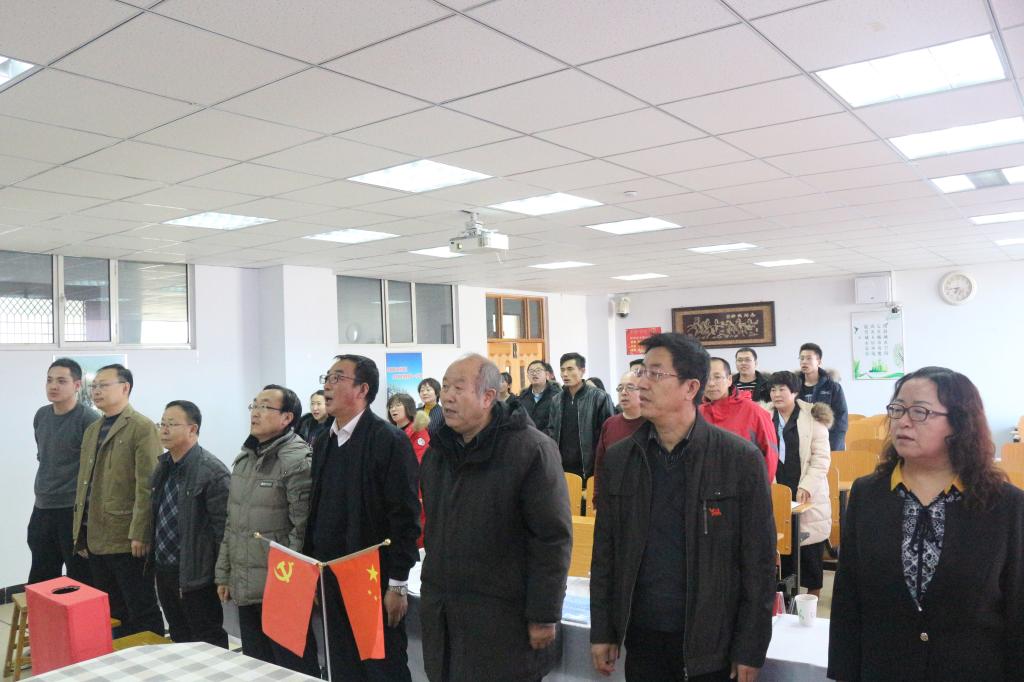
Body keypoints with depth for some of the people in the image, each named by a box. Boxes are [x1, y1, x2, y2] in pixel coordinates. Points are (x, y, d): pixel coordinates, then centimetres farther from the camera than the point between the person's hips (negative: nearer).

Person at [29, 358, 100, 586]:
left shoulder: (89, 420, -14)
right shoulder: (41, 416, 8)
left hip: (76, 510, -7)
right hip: (41, 509, 7)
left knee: (80, 582, 3)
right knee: (39, 582, 16)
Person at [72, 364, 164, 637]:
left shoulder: (142, 428, -9)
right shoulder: (92, 430, 16)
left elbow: (146, 485, -15)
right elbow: (83, 484, 18)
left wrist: (139, 534, -19)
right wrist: (80, 532, 14)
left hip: (127, 539, -8)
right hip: (96, 539, 8)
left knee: (142, 613, 2)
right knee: (111, 613, 15)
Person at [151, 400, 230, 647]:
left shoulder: (212, 472, -18)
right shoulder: (163, 467, 9)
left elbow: (223, 528, -18)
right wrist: (154, 560, 16)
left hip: (196, 575, -8)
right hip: (164, 570, 8)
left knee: (208, 644, 6)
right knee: (179, 640, 20)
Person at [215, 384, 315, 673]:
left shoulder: (298, 461, -14)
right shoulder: (243, 459, 11)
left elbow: (303, 531, -16)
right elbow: (231, 523, 16)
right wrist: (223, 574, 14)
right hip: (245, 588, 8)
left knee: (294, 669, 4)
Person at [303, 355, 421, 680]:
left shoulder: (390, 441, -12)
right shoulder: (323, 443, 11)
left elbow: (405, 517, -15)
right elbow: (316, 511, 16)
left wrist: (397, 584, -15)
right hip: (330, 579, 7)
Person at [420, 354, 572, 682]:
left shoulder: (532, 450, -15)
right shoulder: (437, 452, 7)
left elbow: (553, 540, -15)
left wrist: (544, 616, -14)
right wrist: (433, 592, 18)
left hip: (504, 617, -6)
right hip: (441, 616, 6)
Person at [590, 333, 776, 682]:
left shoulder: (740, 458, -9)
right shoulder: (617, 459, 1)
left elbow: (759, 560, -6)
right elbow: (605, 553, 5)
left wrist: (751, 649, -6)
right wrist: (602, 631, 4)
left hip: (711, 638, -3)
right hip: (642, 634, 3)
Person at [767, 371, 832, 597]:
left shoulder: (812, 417, -1)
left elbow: (822, 457, -4)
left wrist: (806, 486, -13)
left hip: (807, 495, -2)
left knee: (809, 543, 3)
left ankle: (813, 591, 18)